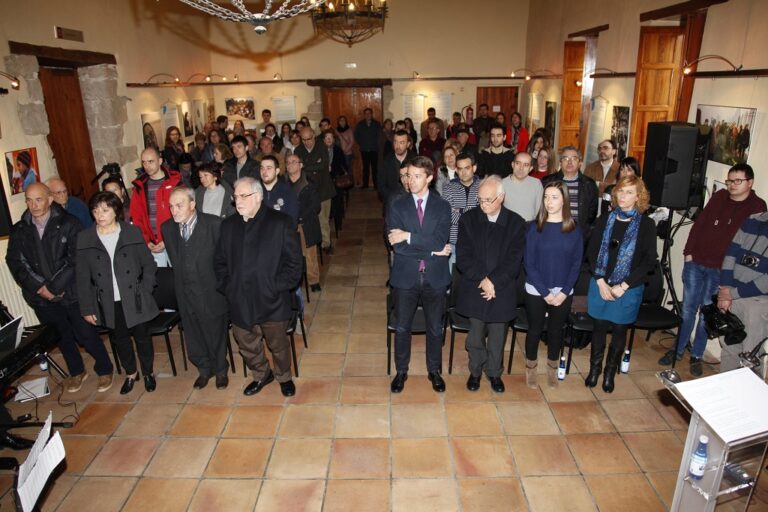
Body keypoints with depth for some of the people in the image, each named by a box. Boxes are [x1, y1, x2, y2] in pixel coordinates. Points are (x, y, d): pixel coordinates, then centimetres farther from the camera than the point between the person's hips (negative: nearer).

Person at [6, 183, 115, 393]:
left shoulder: (68, 224, -10)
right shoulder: (19, 230, 2)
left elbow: (75, 261, -14)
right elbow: (15, 262, 0)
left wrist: (53, 287, -15)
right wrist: (40, 287, -11)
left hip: (71, 292, -4)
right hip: (41, 298, 4)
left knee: (86, 334, 4)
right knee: (62, 336, 18)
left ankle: (104, 370, 26)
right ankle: (77, 371, 39)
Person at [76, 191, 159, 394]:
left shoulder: (132, 233, -6)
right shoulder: (84, 239, -3)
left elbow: (149, 265, 0)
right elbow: (83, 277, 0)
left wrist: (144, 291, -7)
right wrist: (87, 308, -2)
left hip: (134, 299, -1)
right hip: (108, 303, 2)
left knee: (142, 337, 12)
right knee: (120, 339, 17)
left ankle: (148, 372, 34)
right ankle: (130, 373, 39)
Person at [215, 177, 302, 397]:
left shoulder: (281, 222, -8)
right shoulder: (229, 225, 7)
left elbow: (294, 262, -9)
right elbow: (219, 261, 13)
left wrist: (276, 287, -15)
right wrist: (226, 286, 0)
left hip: (272, 302, -4)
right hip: (239, 302, 4)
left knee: (278, 344, 13)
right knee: (247, 346, 18)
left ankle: (284, 377, 40)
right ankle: (262, 375, 45)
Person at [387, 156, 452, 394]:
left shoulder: (442, 206, -1)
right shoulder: (397, 205, -3)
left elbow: (440, 240, -16)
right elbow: (396, 245, -14)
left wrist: (409, 236, -21)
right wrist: (432, 250, -17)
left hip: (435, 276, 0)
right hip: (405, 276, 0)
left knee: (435, 328, 15)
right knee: (402, 327, 14)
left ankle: (434, 371, 36)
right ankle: (401, 371, 34)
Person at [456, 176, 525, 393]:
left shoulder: (516, 223, -3)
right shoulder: (468, 219, -2)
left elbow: (514, 261, -8)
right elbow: (463, 257, -7)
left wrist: (493, 281, -17)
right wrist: (482, 279, -17)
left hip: (502, 291, 0)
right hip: (474, 290, 0)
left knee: (497, 336, 13)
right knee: (475, 335, 11)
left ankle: (494, 372, 34)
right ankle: (475, 371, 33)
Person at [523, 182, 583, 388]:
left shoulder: (574, 230, -3)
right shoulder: (535, 227, -8)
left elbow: (576, 264, -1)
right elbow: (529, 263, -9)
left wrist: (564, 292, -10)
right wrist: (545, 292, -13)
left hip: (563, 292, 2)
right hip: (536, 291, -1)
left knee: (556, 330, 16)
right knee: (535, 330, 11)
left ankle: (552, 368, 36)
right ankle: (530, 367, 31)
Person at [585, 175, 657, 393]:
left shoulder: (646, 224, -6)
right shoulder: (605, 220, 1)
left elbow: (649, 261, -8)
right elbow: (591, 252, 1)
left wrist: (623, 286, -12)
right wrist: (600, 281, -9)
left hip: (628, 289, -2)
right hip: (600, 285, 2)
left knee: (619, 329, 11)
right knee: (600, 326, 11)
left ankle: (610, 372, 29)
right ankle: (594, 368, 28)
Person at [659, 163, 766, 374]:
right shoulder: (719, 197, 4)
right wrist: (688, 252, 3)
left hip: (720, 270, -3)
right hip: (695, 262, 3)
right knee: (687, 310, 10)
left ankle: (697, 356, 22)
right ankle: (677, 350, 24)